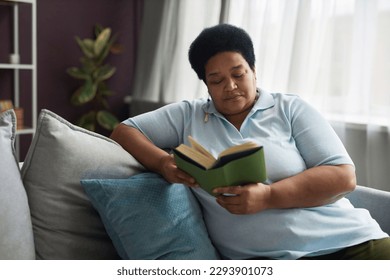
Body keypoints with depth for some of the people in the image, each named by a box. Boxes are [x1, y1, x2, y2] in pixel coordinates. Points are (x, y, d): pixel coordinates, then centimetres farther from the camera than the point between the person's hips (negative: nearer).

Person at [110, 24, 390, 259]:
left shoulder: (291, 109, 7)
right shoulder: (187, 115, 12)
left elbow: (343, 175, -1)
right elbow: (124, 131, 13)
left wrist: (268, 196, -17)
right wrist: (162, 162, -8)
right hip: (260, 258, 1)